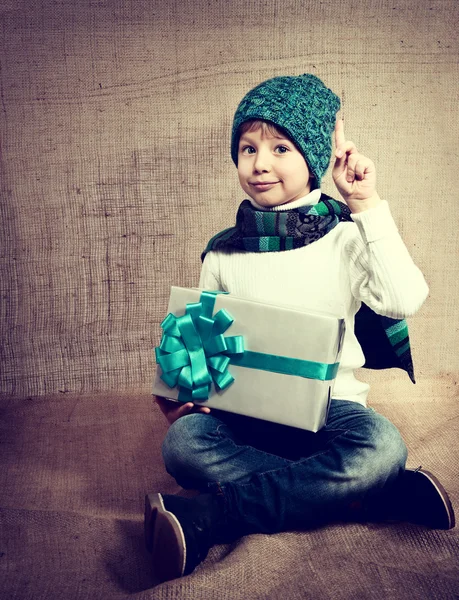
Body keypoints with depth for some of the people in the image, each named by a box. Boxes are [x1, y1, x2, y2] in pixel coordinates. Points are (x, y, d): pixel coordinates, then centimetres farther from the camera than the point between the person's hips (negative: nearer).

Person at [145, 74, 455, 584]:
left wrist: (369, 208, -13)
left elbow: (404, 301, -17)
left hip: (328, 405, -1)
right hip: (245, 413, 2)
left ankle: (208, 518, -28)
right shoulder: (223, 254, 7)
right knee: (182, 442, -30)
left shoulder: (345, 238, 1)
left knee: (382, 445, -34)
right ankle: (373, 496, -26)